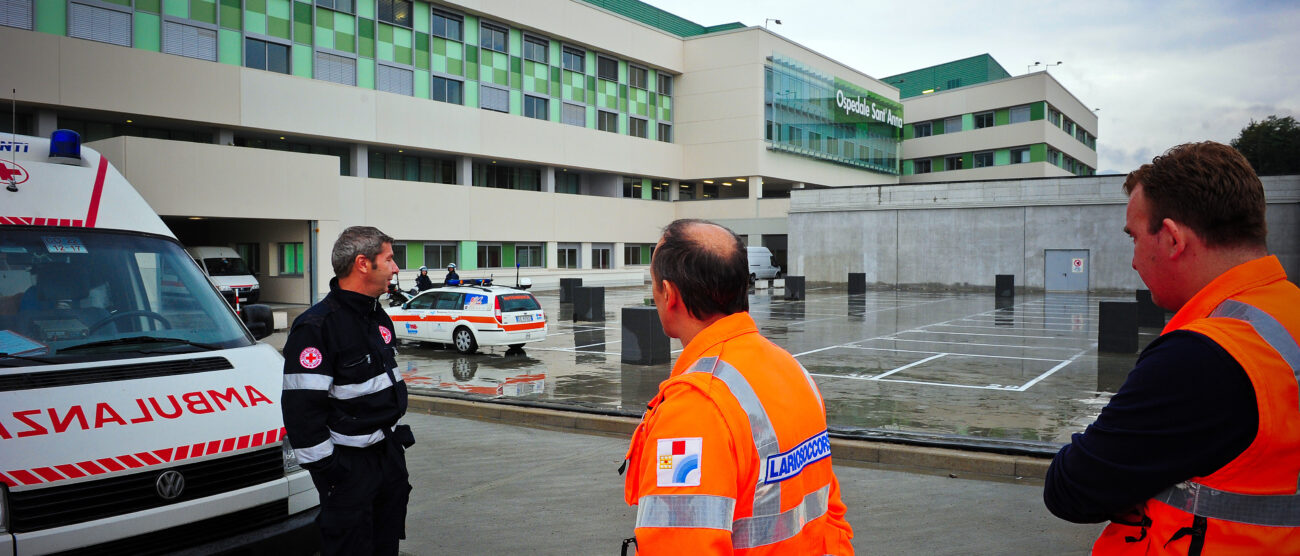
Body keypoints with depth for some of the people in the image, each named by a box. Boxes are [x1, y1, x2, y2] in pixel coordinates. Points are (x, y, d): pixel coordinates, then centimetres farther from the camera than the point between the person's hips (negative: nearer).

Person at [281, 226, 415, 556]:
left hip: (389, 451, 8)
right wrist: (323, 468, -19)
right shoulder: (316, 327, -19)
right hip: (348, 465, -8)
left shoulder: (378, 317, 10)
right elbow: (301, 407, -20)